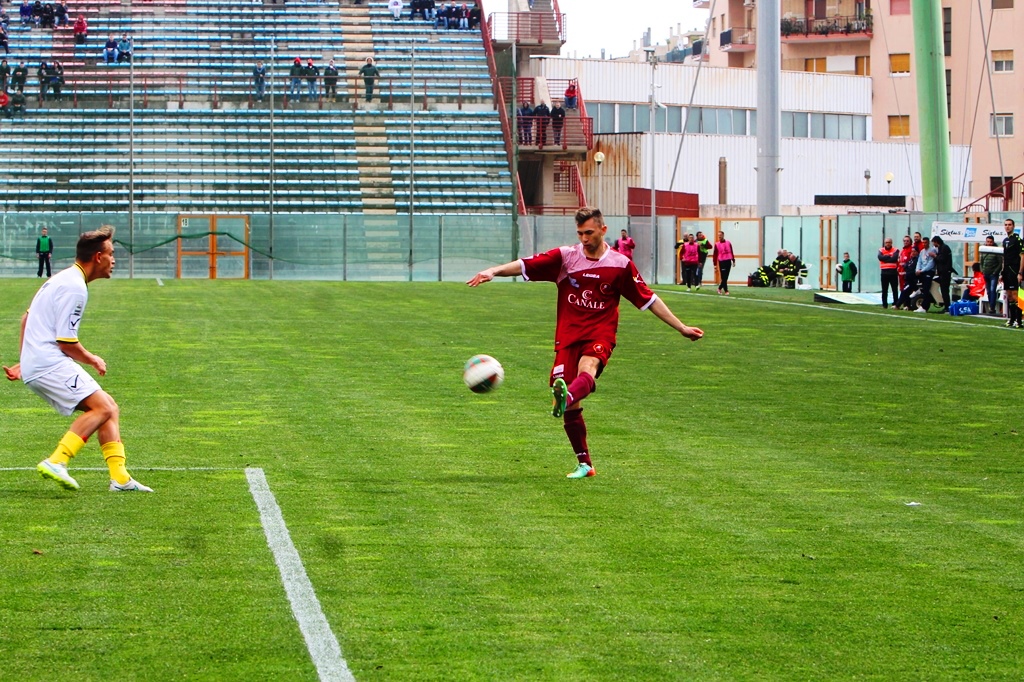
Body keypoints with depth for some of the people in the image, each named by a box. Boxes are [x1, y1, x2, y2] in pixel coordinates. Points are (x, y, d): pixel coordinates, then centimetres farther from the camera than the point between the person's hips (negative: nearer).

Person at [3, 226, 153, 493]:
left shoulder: (63, 280, 19)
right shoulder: (74, 288, -14)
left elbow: (26, 319, 28)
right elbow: (66, 342, -16)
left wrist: (24, 363, 30)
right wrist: (93, 361, 1)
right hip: (49, 364, -10)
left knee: (109, 409, 7)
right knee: (103, 408, -19)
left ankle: (120, 478, 2)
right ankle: (56, 462, -24)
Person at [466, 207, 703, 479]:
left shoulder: (620, 264, 4)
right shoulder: (565, 257, 5)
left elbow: (648, 300, 12)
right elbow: (526, 265, -4)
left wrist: (681, 328, 12)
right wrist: (494, 271, -21)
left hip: (599, 336, -2)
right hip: (567, 337, 2)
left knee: (587, 369, -36)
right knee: (571, 409, -4)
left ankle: (565, 398, -68)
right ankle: (584, 464, 10)